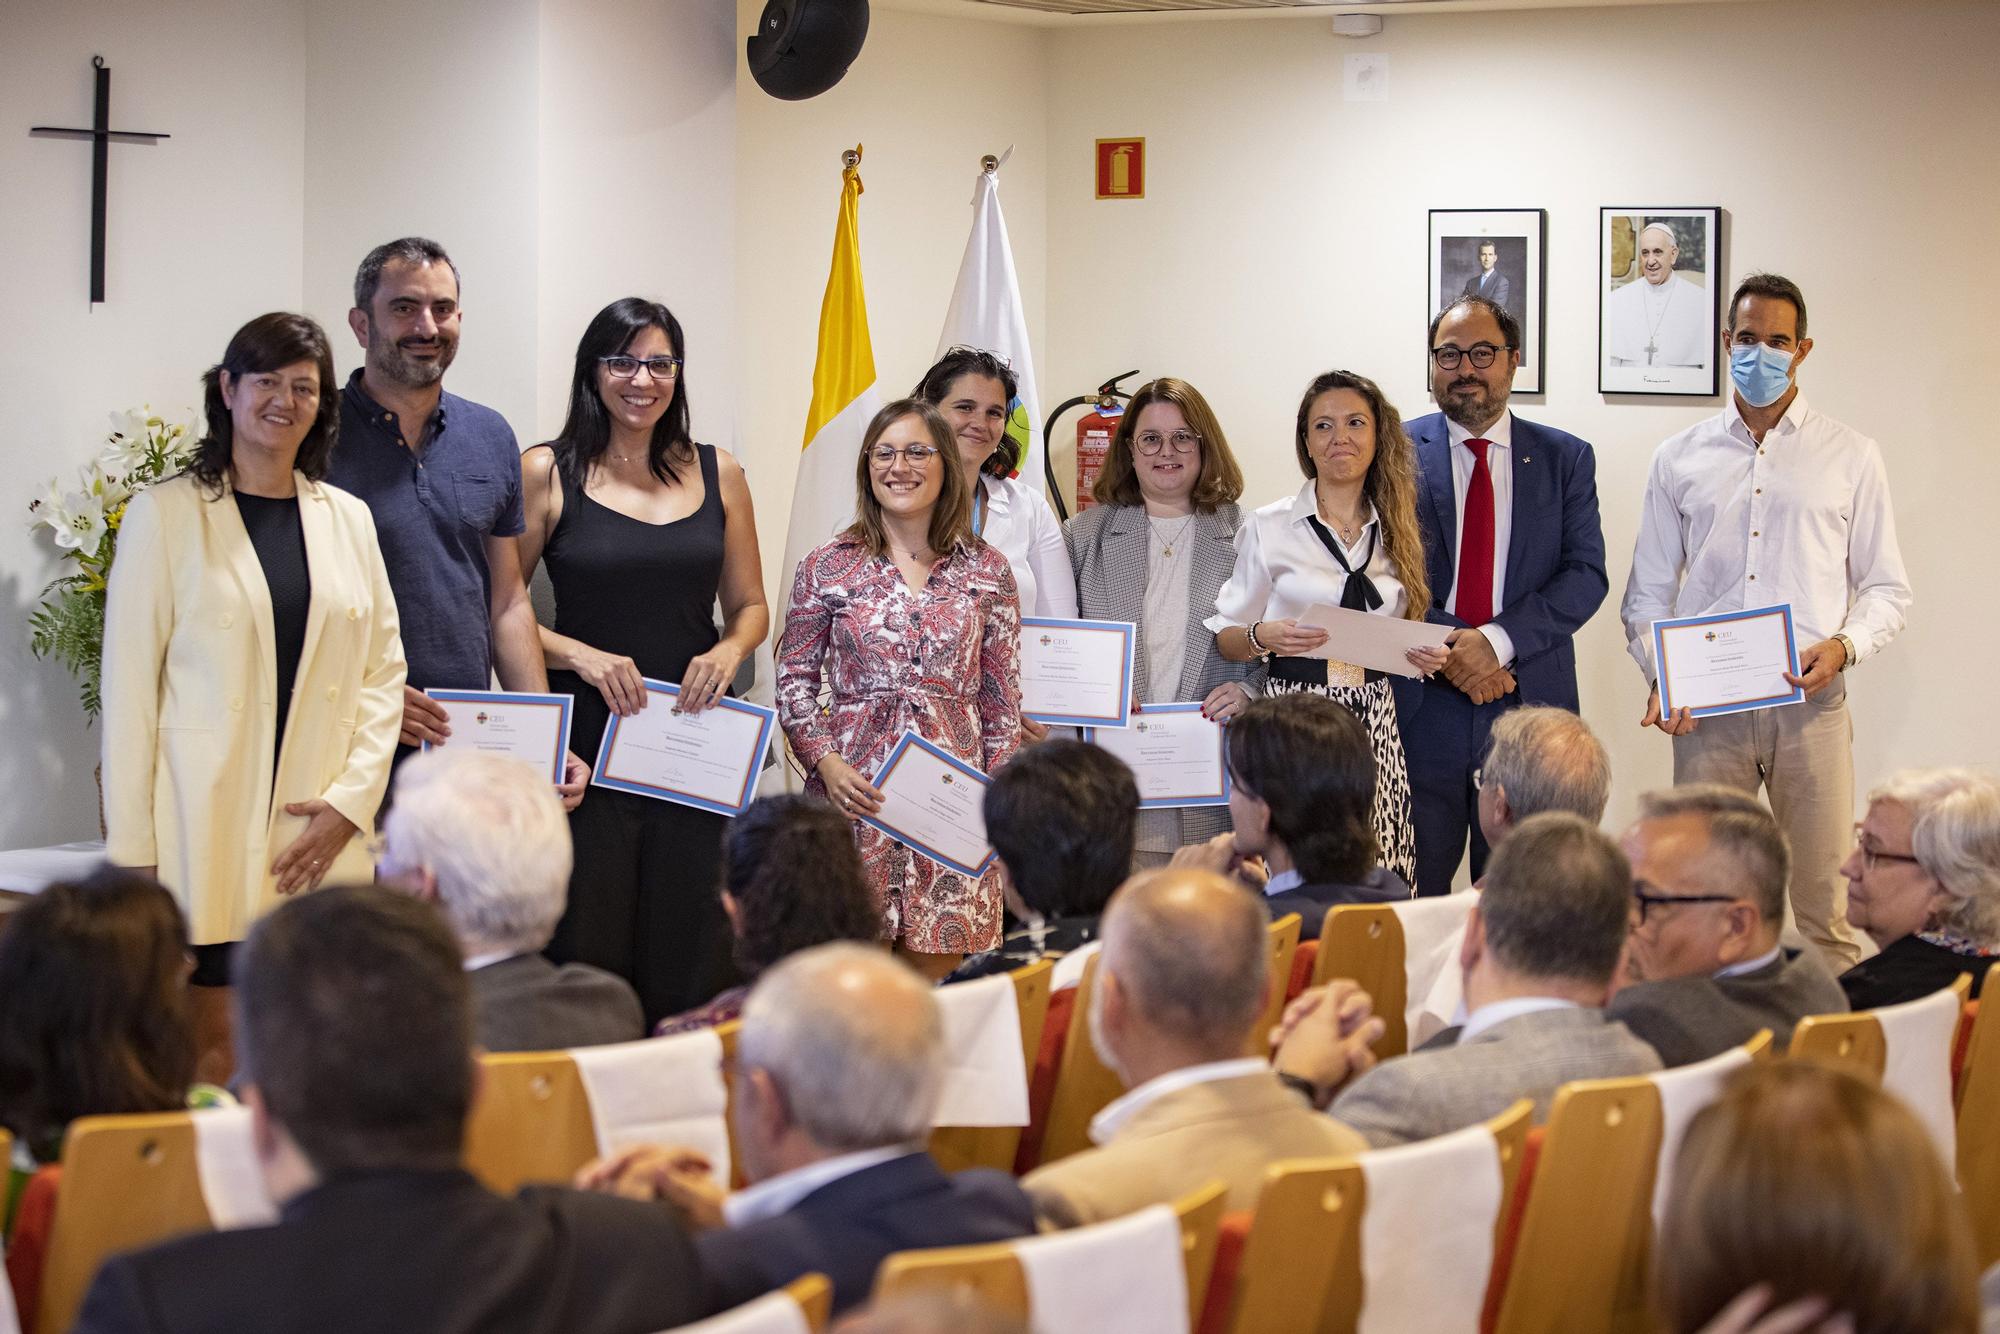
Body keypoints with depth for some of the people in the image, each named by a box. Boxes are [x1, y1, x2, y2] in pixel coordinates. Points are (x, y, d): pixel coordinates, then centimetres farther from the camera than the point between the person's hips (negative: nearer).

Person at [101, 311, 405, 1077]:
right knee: (213, 1050, -5)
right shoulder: (165, 515, 1)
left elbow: (383, 672, 13)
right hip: (204, 835, -3)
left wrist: (350, 800, -2)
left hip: (321, 839, 3)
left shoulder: (347, 519, 13)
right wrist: (133, 853, -6)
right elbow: (128, 690, -1)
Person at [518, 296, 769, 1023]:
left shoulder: (718, 475, 11)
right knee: (587, 958, -4)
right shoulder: (547, 473, 1)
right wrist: (581, 655, -15)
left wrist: (730, 650, -4)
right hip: (589, 743, -3)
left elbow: (749, 605, 17)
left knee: (693, 963, 2)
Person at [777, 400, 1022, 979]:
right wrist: (825, 762, -8)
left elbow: (1002, 701, 10)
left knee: (939, 976, 1)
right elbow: (794, 682, 6)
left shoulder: (987, 572, 8)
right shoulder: (827, 568, 4)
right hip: (855, 792, -1)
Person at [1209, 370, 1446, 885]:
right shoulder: (1268, 528, 4)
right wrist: (1264, 636, -13)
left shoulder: (1398, 532, 13)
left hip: (1375, 725, 3)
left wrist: (1426, 656, 0)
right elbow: (1225, 638, 6)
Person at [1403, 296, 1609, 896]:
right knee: (1415, 894, 0)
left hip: (1529, 706, 1)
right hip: (1421, 707, -1)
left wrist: (1498, 640, -15)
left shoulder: (1565, 458, 8)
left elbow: (1586, 574, -1)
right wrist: (1447, 646, -15)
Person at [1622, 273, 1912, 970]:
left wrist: (1843, 645, -10)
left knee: (1824, 910, -3)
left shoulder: (1850, 457, 10)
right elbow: (1646, 593, 13)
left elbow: (1888, 588, 10)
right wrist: (1661, 675, -5)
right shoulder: (1679, 460, 12)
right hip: (1706, 710, 1)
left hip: (1810, 704, -1)